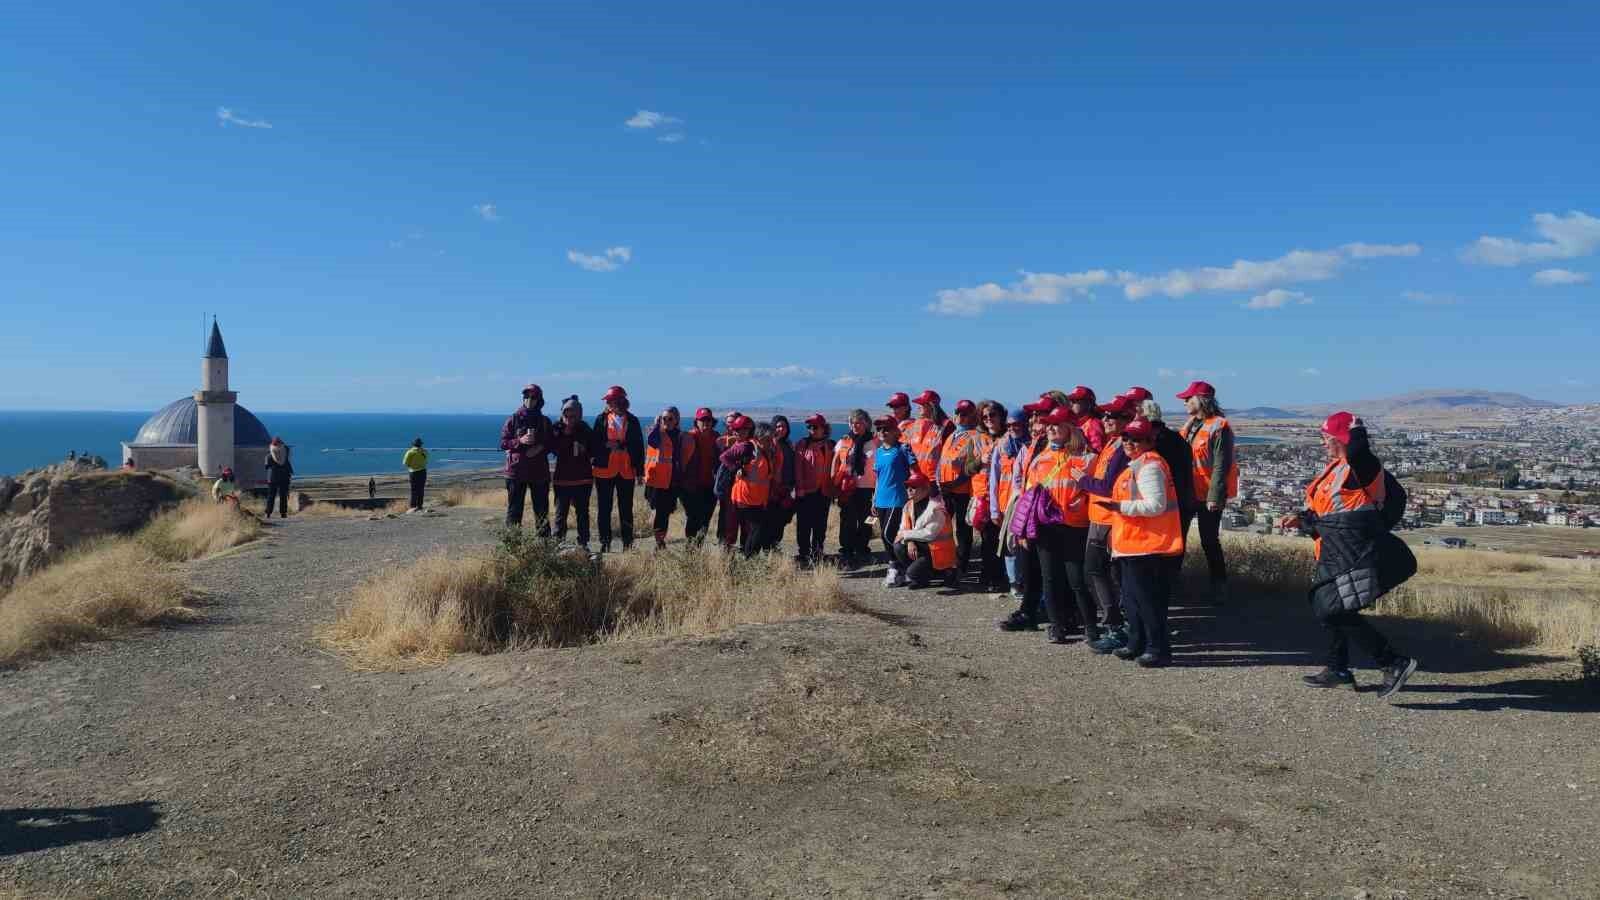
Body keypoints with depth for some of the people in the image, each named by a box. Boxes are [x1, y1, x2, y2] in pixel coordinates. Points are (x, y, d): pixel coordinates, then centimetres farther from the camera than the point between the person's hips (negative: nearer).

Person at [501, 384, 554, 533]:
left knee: (542, 510, 6)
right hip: (516, 470, -2)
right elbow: (503, 443, 0)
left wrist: (541, 447, -10)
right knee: (514, 509, 0)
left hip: (539, 472, 2)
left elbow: (551, 445, 11)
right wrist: (520, 441, -15)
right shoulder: (513, 419, 3)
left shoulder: (544, 421, 8)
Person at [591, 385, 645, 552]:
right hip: (604, 470, 1)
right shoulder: (602, 419, 5)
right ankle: (605, 543, 11)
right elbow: (595, 444, 4)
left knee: (626, 509, 5)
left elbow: (639, 447, 6)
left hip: (626, 471, 0)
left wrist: (640, 471, 4)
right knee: (604, 508, 4)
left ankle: (628, 543, 11)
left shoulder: (632, 421, 4)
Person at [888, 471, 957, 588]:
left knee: (913, 572, -21)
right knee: (899, 547, -18)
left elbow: (929, 534, -27)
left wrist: (906, 534, -19)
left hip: (938, 551, -7)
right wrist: (909, 542, -21)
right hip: (921, 547, 7)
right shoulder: (908, 506, 3)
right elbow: (903, 529, 0)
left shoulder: (936, 508, -21)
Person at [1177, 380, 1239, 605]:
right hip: (1187, 492, 8)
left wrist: (1215, 496, -21)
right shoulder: (1190, 425, 11)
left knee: (1209, 541, 0)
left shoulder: (1219, 427, -15)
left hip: (1208, 496, -8)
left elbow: (1221, 466, -18)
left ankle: (1219, 587, 13)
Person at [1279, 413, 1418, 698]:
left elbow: (1357, 449, -38)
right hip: (1337, 554, 11)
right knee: (1326, 606, 17)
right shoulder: (1335, 469, 16)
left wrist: (1355, 428, -22)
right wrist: (1300, 520, 11)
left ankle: (1395, 663, -9)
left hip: (1353, 553, -11)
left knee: (1335, 610, -14)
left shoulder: (1362, 466, -13)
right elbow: (1325, 513, 22)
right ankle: (1338, 670, 28)